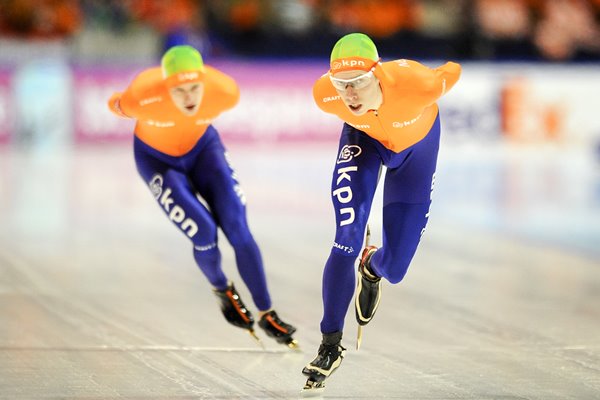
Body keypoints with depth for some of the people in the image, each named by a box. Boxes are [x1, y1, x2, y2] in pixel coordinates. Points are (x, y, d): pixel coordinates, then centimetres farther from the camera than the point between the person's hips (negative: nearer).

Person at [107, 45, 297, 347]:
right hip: (156, 158, -2)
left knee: (238, 230, -9)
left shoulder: (224, 92, -31)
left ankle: (267, 315, 3)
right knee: (204, 234, -15)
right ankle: (221, 289, 18)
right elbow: (117, 105, -12)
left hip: (202, 146, 2)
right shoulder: (143, 97, -38)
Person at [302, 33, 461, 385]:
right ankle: (331, 343, -3)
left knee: (394, 268, 2)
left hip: (415, 142, 0)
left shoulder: (415, 83, -43)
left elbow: (452, 72, -19)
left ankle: (371, 269, 41)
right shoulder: (326, 94, -34)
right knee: (346, 244, -17)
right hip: (364, 136, 1)